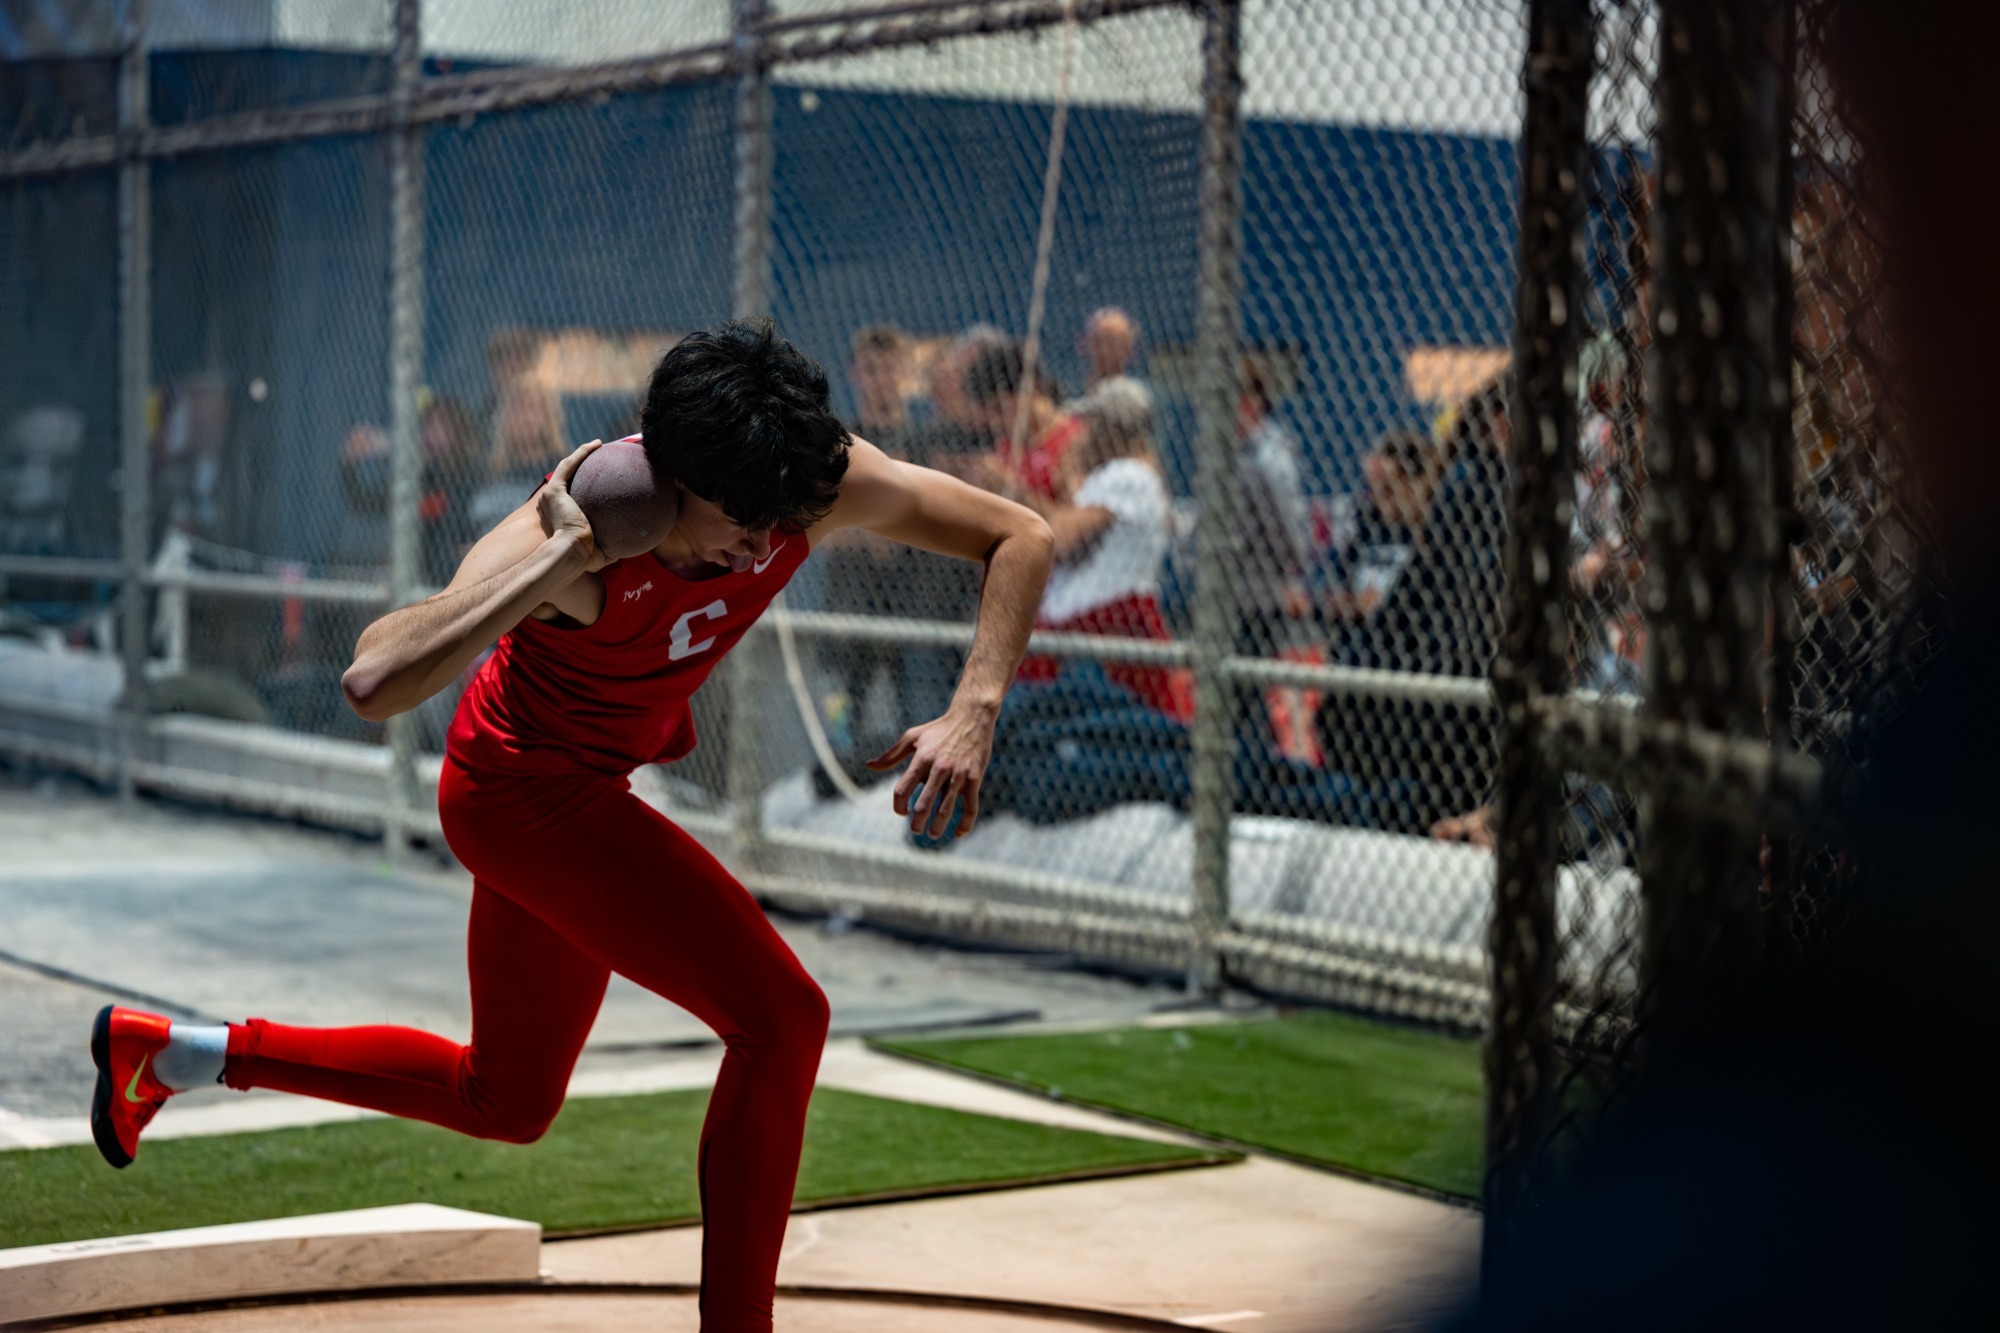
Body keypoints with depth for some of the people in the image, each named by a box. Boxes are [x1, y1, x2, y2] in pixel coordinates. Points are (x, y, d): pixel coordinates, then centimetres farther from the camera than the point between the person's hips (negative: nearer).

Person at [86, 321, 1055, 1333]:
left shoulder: (821, 480, -22)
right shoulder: (581, 529, -35)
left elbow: (1021, 537, -12)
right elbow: (373, 682, -47)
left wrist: (973, 711, -26)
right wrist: (559, 562, -50)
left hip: (582, 790, 7)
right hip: (527, 791, -7)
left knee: (506, 1100, 23)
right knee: (779, 1015, -19)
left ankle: (171, 1051, 33)